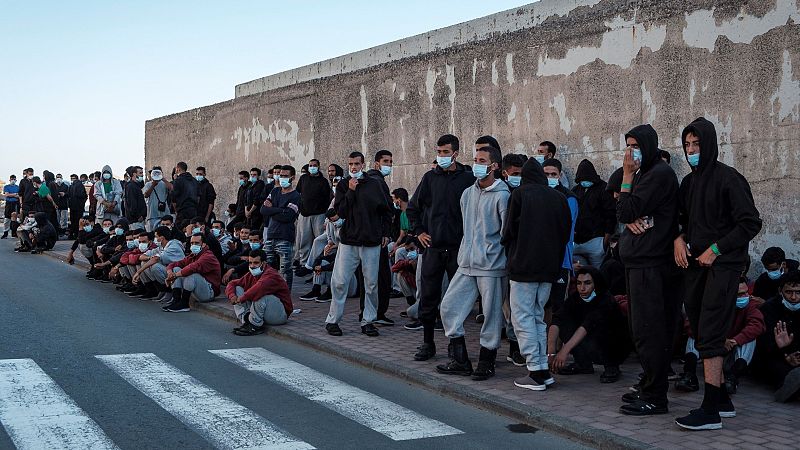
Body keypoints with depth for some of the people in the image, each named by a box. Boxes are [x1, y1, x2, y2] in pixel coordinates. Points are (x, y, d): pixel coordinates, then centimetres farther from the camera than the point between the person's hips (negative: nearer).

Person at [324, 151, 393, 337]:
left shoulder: (374, 184, 5)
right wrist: (351, 191, -12)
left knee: (371, 283, 3)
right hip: (348, 241, -1)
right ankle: (332, 320, 7)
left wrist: (384, 233, 9)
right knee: (339, 282, -3)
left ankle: (368, 321, 13)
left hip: (372, 242, 1)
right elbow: (340, 212, -6)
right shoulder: (343, 186, 5)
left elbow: (386, 211, 13)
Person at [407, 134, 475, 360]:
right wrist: (419, 231, 7)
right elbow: (412, 208, 17)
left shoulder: (468, 178, -2)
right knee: (428, 298, 5)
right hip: (432, 247, 3)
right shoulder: (430, 177, 7)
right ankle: (427, 343, 16)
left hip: (459, 248, -2)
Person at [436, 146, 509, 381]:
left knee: (492, 315, 0)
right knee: (449, 307, 4)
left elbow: (507, 232, -9)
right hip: (467, 264, 7)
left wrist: (492, 250, -5)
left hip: (491, 266, -7)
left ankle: (486, 363, 14)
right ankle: (461, 361, 13)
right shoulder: (468, 194, 13)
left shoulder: (502, 196, -9)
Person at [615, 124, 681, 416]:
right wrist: (631, 220, -6)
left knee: (648, 331, -8)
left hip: (650, 265, -10)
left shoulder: (660, 173, -10)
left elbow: (628, 211, -15)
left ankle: (655, 398, -4)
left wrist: (627, 176, -9)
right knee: (645, 330, 14)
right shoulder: (643, 174, 20)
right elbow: (622, 213, 16)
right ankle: (649, 389, 22)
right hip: (639, 263, 10)